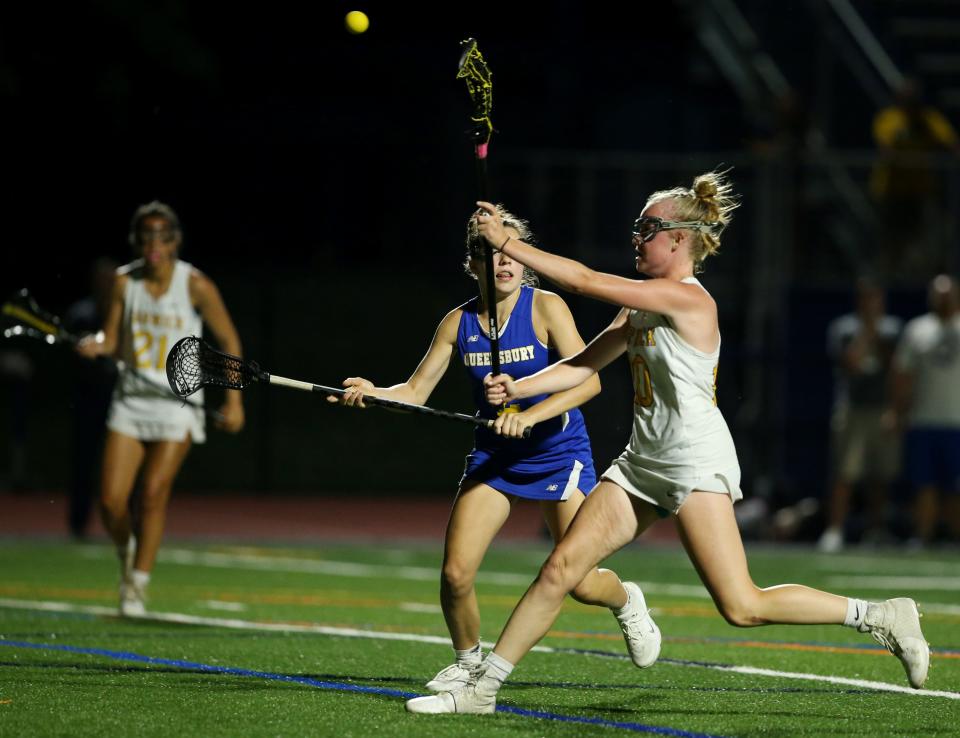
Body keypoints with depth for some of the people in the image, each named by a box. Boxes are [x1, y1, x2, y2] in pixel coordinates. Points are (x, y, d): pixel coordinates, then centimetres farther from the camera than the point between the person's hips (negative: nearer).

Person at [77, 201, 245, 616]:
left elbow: (228, 340, 0)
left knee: (154, 493, -11)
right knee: (111, 500, -5)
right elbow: (113, 340, 4)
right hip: (131, 398, 3)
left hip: (178, 401, -3)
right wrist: (97, 345, -19)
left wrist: (234, 400, -2)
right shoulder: (125, 282, 0)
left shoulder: (196, 286, -9)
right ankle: (126, 552, 27)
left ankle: (138, 584, 1)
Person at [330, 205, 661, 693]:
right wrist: (373, 393, -21)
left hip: (558, 452, -3)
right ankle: (468, 663, 16)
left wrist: (529, 415, -34)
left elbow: (587, 380, -22)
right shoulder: (459, 323, -2)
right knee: (455, 573, -11)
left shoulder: (545, 308, -14)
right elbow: (416, 391, -1)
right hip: (493, 456, 3)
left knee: (581, 584, -4)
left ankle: (627, 601, 33)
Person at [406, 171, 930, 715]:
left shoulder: (687, 299, -15)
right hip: (644, 464, 9)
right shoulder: (641, 306, 13)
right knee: (561, 568, 0)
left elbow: (585, 281, -17)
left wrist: (507, 243, -12)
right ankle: (483, 688, 5)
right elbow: (585, 365, 15)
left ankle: (882, 618, 0)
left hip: (696, 461, -9)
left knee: (743, 608, -13)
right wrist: (519, 388, -1)